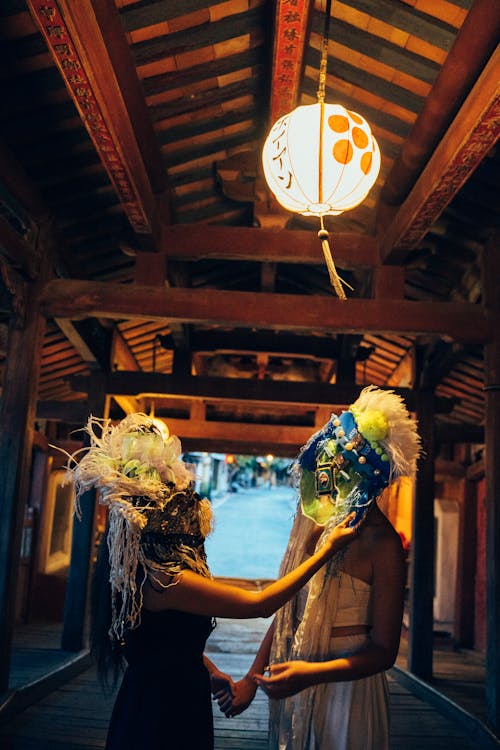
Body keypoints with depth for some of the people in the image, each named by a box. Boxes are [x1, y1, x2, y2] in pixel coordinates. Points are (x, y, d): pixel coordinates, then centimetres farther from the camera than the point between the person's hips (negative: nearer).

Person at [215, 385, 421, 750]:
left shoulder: (382, 544, -19)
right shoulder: (316, 525, -2)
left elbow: (383, 651, -16)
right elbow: (286, 609, 7)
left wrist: (311, 674, -28)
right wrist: (252, 679, 6)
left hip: (346, 689, -6)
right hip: (296, 689, 6)